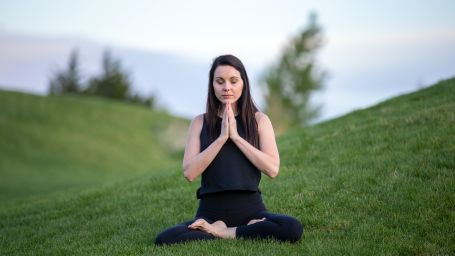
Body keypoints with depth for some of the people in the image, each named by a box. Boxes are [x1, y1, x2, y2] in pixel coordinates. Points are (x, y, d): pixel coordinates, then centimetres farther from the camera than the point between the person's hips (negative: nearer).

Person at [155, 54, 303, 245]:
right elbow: (189, 173, -6)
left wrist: (235, 136, -10)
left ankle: (222, 233, -13)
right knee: (164, 239, -29)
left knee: (293, 229, -32)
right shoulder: (200, 122, 7)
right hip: (211, 211, 0)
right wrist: (222, 137, -11)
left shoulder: (259, 120, 5)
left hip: (250, 209, 0)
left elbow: (272, 169, -8)